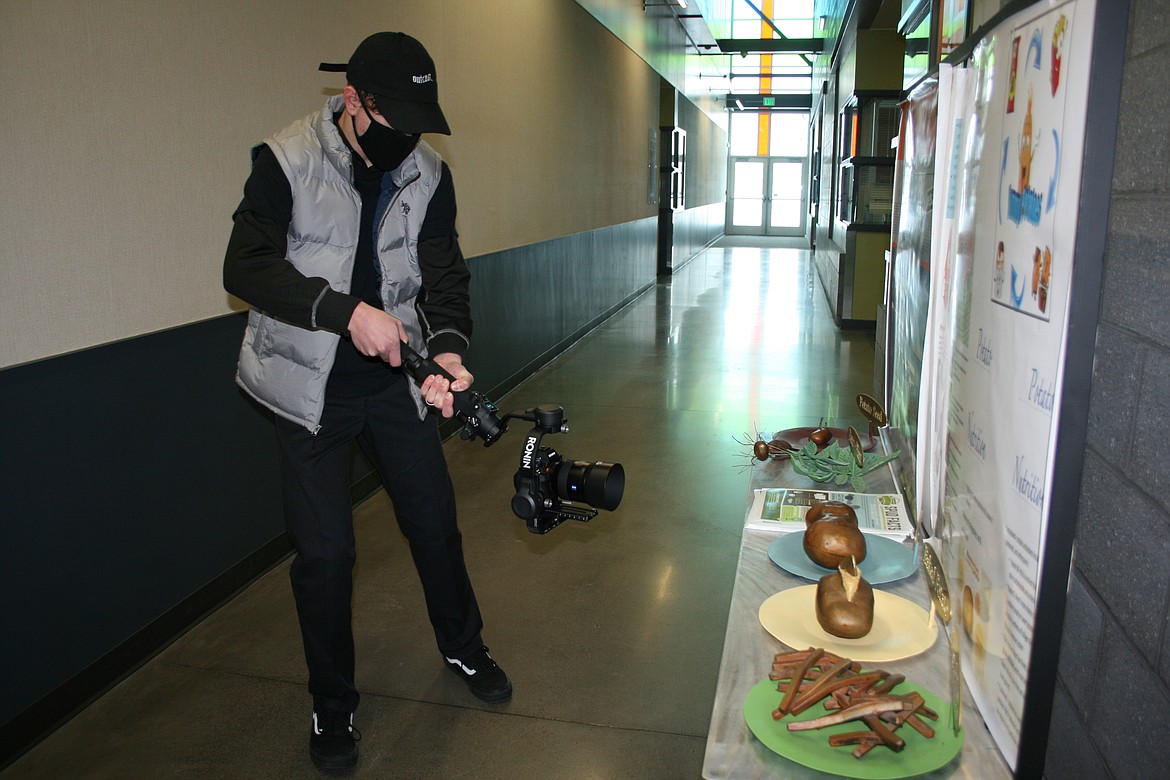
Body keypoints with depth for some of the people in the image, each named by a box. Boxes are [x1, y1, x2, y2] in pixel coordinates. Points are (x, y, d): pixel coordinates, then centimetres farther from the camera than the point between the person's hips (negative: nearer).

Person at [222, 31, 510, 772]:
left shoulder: (429, 173, -2)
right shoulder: (286, 161, -12)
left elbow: (444, 274, -4)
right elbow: (246, 267, -19)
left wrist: (448, 347, -24)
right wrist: (347, 311, -31)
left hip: (396, 376, 3)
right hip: (312, 386, -3)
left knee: (436, 521, 13)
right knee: (325, 550, 2)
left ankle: (464, 648, 39)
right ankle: (333, 705, 25)